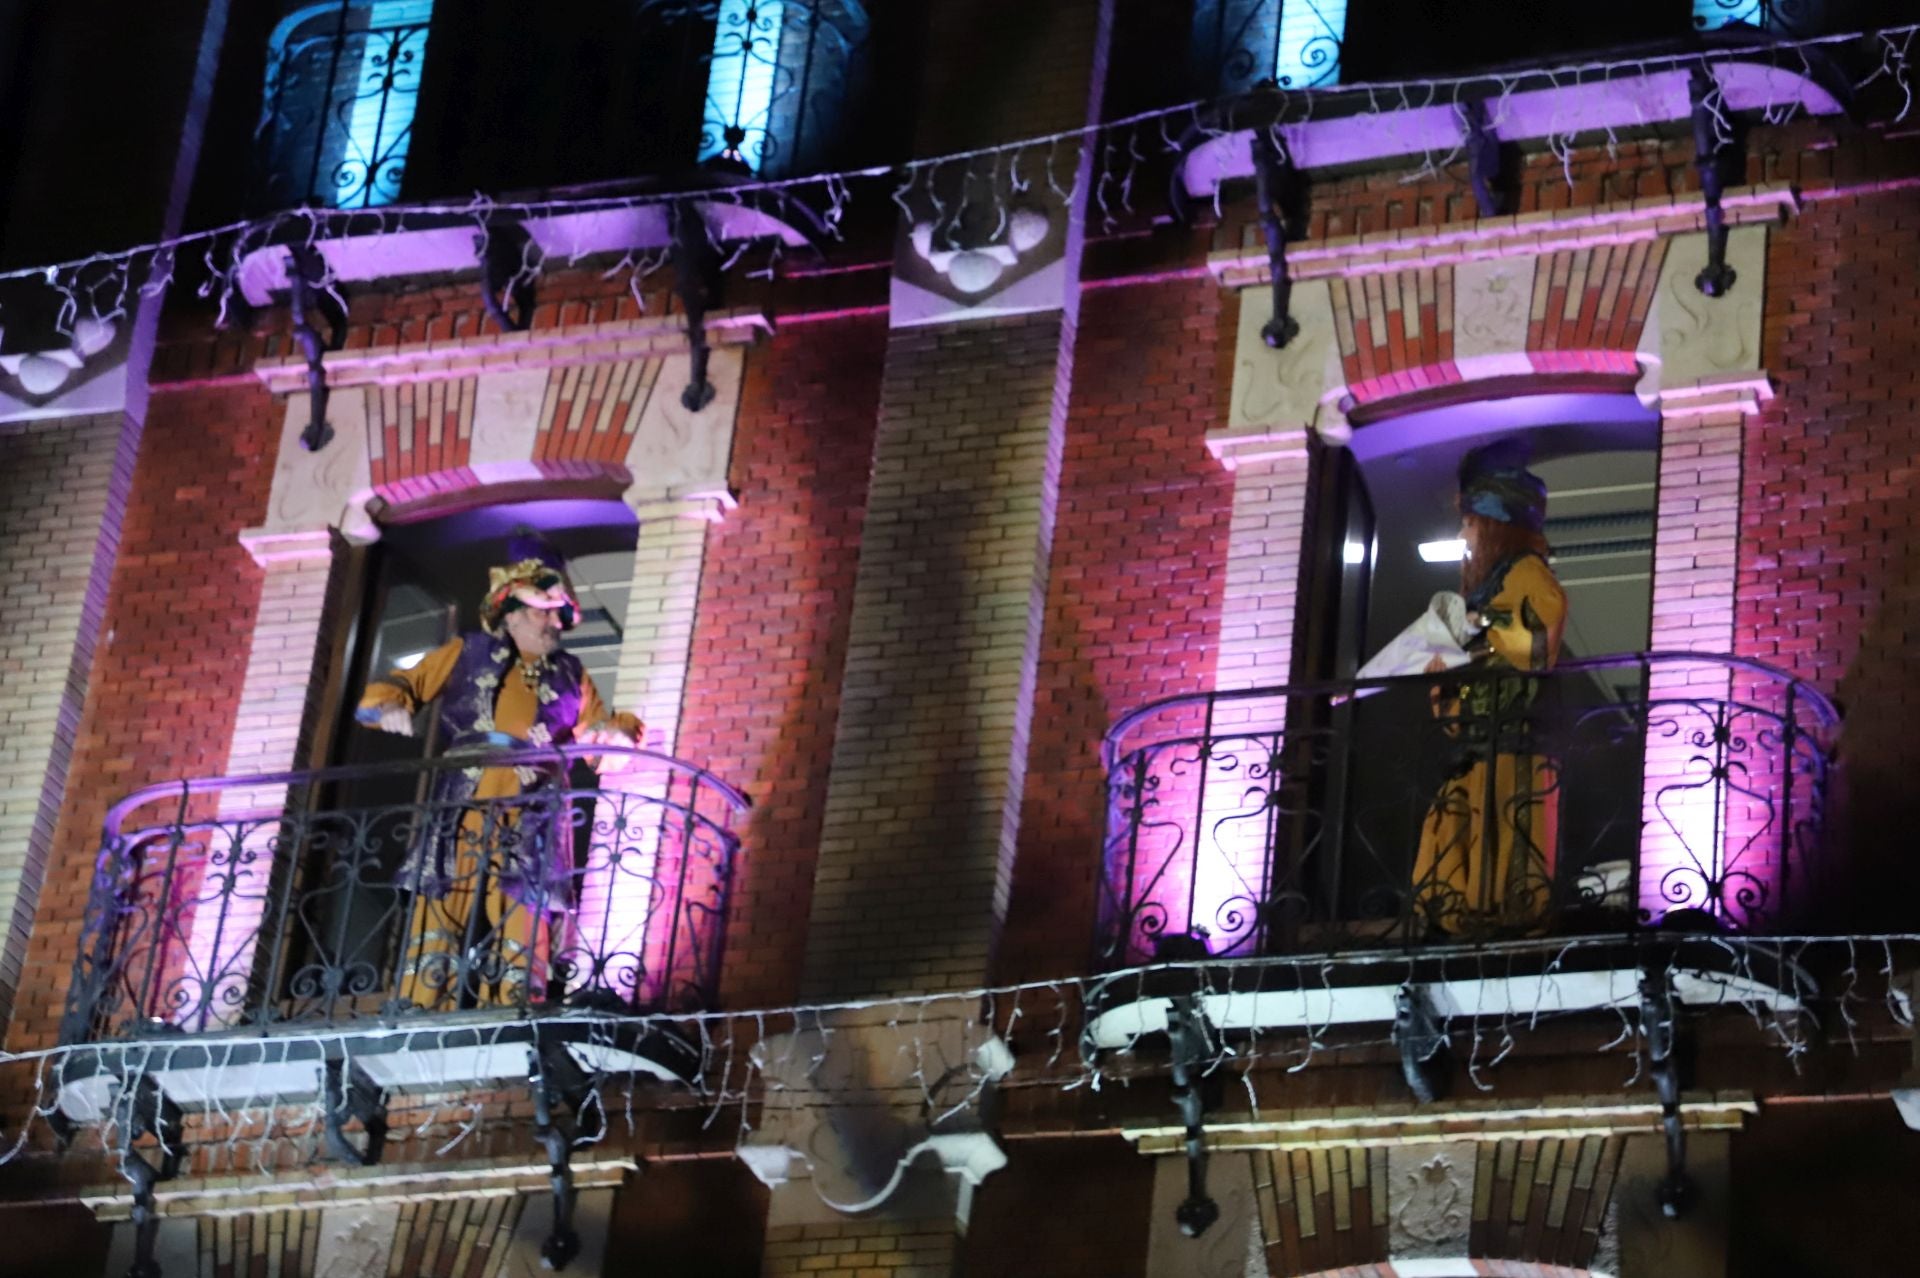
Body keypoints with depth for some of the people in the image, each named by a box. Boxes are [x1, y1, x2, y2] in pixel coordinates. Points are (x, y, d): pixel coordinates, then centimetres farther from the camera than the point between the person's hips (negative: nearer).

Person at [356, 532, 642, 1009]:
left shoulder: (570, 676, 21)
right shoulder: (468, 655, 15)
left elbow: (599, 731, 23)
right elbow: (402, 684, 15)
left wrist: (617, 732, -1)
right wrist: (392, 705, -8)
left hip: (529, 832, 1)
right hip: (461, 822, -1)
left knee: (518, 943, -8)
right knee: (436, 934, -6)